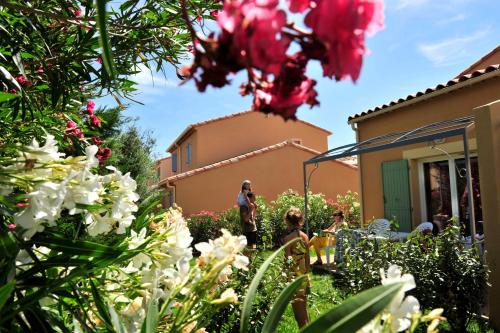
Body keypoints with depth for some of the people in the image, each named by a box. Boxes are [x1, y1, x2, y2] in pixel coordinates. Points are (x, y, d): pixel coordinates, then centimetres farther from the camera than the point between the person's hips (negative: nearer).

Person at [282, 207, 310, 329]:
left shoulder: (288, 238, -15)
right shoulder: (305, 236, 3)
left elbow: (288, 261, -17)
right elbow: (307, 259, 8)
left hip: (294, 277, -6)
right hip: (304, 276, 6)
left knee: (298, 308, 4)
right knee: (303, 307, 19)